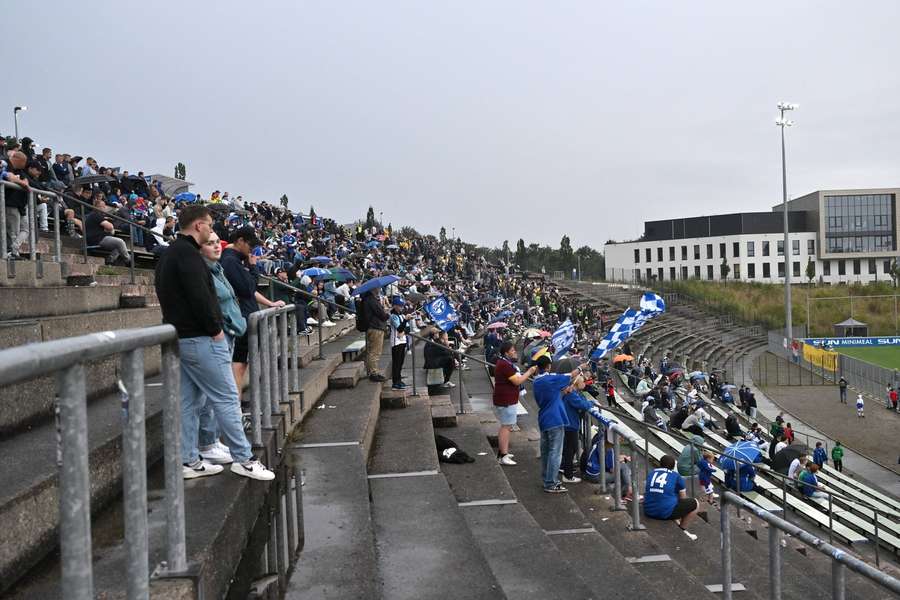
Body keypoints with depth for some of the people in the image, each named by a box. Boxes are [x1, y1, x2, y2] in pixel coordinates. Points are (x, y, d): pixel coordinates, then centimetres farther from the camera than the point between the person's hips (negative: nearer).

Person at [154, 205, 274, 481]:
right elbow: (199, 296, -24)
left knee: (188, 402, 12)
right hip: (200, 339, -10)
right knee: (226, 398, -5)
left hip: (178, 338, 10)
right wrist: (215, 328, -14)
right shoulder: (187, 253, -14)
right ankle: (243, 459, 1)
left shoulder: (167, 256, 19)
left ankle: (189, 461, 17)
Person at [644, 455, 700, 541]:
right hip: (666, 512, -6)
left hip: (648, 511, 6)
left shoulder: (651, 473, 17)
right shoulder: (676, 476, 7)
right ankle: (683, 530, 19)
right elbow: (683, 498, 16)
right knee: (695, 503, 13)